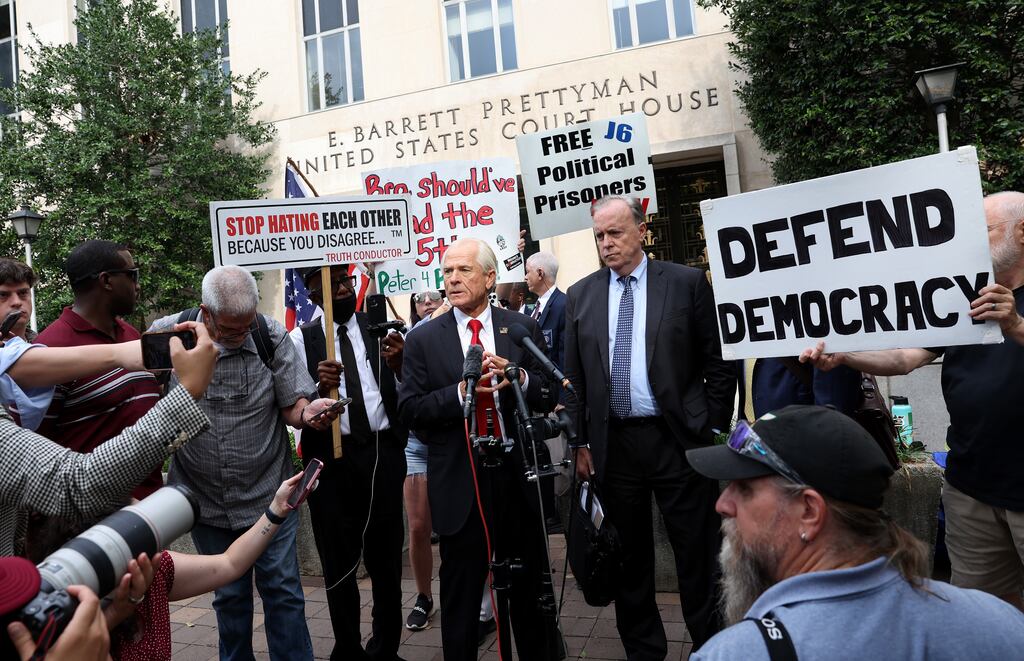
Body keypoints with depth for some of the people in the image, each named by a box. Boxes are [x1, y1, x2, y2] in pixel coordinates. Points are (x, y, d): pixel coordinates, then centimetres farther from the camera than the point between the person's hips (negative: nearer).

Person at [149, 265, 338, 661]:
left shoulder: (272, 337, -11)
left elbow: (292, 406, -8)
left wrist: (308, 413, -30)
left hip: (268, 495, -1)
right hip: (206, 498, 1)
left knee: (282, 590, 6)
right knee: (230, 594, 18)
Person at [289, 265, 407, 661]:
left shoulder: (382, 330, 3)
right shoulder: (301, 339, 1)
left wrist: (400, 366, -18)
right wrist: (319, 388, -24)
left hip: (383, 453, 1)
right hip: (331, 457, 0)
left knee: (386, 557, 12)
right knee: (339, 561, 13)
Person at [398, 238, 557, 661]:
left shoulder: (523, 328, 1)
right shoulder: (423, 339, -1)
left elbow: (548, 398, 0)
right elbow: (409, 410, -6)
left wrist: (520, 378, -20)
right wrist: (460, 393, -20)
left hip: (518, 474, 1)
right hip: (459, 482, -1)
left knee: (529, 587, 18)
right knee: (460, 593, 14)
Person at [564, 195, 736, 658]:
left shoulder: (687, 282, -1)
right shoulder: (580, 295, 7)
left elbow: (718, 365, 0)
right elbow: (573, 377, 8)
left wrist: (714, 431, -3)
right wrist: (581, 441, 4)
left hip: (679, 439, -2)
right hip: (613, 443, 3)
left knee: (698, 556, 8)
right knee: (629, 558, 15)